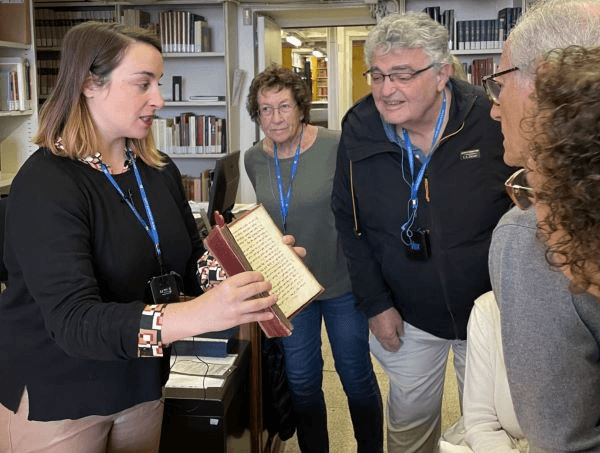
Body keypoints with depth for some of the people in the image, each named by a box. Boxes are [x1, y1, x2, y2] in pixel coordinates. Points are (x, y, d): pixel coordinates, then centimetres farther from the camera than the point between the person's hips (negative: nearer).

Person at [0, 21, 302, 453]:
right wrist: (196, 315, -46)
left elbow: (192, 266, 8)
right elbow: (74, 320, -33)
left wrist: (251, 266, -12)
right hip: (53, 399, -6)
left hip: (141, 384, 6)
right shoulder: (45, 186, -22)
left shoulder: (159, 170, 0)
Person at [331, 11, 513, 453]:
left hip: (490, 312, -1)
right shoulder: (358, 130, -12)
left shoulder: (491, 120, -21)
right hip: (409, 317, 2)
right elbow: (349, 222, -2)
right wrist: (375, 303, -3)